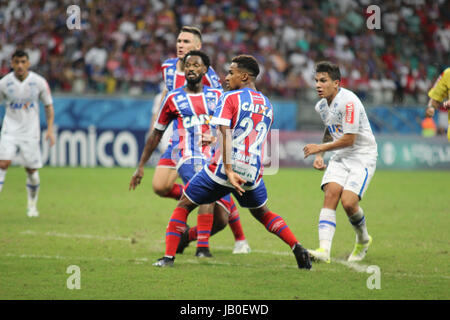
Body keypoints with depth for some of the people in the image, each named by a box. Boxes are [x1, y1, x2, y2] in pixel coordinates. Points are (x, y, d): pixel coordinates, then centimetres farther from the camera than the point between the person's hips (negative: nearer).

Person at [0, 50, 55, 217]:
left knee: (32, 170, 2)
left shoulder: (39, 82, -7)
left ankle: (32, 205, 23)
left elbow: (48, 105, 4)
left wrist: (50, 129, -6)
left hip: (30, 131, 0)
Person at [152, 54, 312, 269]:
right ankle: (297, 249, 8)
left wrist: (228, 170, -24)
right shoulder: (267, 105, 15)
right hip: (252, 172, 5)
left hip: (221, 170, -5)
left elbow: (224, 134, -17)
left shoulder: (230, 98, -5)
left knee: (183, 206, 11)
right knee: (262, 213, 27)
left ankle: (169, 257, 2)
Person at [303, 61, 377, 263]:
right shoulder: (321, 106, 7)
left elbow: (348, 139, -20)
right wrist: (319, 155, 12)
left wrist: (320, 148, -11)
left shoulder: (349, 101, -21)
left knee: (348, 201, -19)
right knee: (330, 195, -16)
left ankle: (363, 240, 12)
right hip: (340, 157, 7)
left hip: (362, 156, -7)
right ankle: (324, 250, -25)